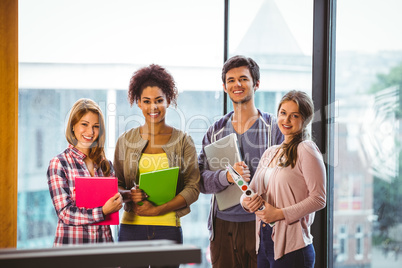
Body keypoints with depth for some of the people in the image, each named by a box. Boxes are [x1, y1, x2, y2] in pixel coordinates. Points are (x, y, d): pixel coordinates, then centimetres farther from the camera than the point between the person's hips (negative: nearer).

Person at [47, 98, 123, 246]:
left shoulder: (105, 164, 9)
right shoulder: (58, 163, -5)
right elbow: (65, 213, -12)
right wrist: (103, 211, -24)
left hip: (104, 240, 4)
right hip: (71, 243, -4)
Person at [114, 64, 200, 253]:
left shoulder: (183, 141, 3)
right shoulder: (126, 140, 8)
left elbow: (193, 188, -2)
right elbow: (115, 186, 11)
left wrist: (157, 210, -11)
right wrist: (128, 195, -12)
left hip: (168, 227, -1)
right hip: (131, 226, 1)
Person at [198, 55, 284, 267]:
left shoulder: (274, 128, 3)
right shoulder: (216, 131, 12)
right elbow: (200, 179, 5)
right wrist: (227, 176, -15)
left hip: (260, 224, -3)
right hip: (223, 225, 3)